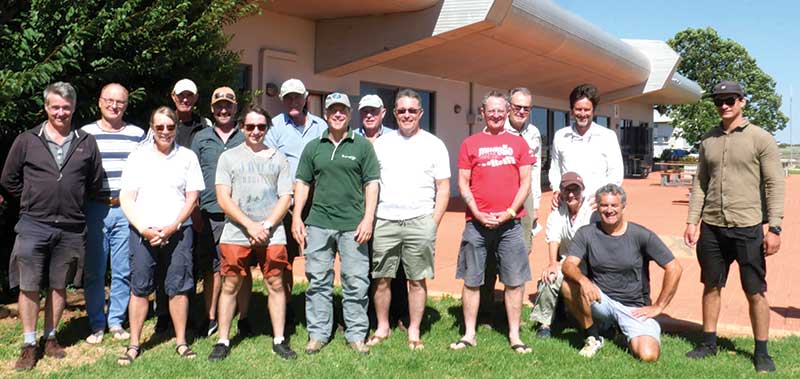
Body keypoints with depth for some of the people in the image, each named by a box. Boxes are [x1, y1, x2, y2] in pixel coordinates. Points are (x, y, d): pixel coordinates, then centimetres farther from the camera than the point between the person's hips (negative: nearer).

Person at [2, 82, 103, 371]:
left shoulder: (86, 143, 5)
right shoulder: (27, 141, 2)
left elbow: (95, 183, 14)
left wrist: (73, 202, 11)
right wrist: (33, 200, 7)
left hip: (71, 228, 1)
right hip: (33, 225, -1)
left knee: (59, 286, 11)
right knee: (29, 286, 1)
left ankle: (50, 338, 25)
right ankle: (29, 345, 13)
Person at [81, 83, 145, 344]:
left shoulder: (138, 135, 9)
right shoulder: (85, 134, 7)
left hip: (127, 210, 1)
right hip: (95, 209, 0)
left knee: (123, 271, 4)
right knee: (93, 271, 3)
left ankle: (116, 321, 18)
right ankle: (97, 324, 16)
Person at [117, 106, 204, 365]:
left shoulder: (187, 157, 7)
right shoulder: (138, 157, 7)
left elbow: (192, 198, 3)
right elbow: (126, 198, 3)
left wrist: (172, 227, -8)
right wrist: (143, 229, -9)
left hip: (178, 231, 0)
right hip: (142, 232, 0)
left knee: (178, 287, 2)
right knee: (139, 287, 3)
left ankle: (181, 342, 13)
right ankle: (134, 345, 13)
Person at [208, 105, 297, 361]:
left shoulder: (278, 159, 11)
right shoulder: (229, 157, 7)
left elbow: (285, 197, 6)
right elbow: (223, 198, -1)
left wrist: (266, 226, -8)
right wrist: (250, 225, -11)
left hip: (272, 234, 1)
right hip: (236, 234, 0)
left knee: (276, 284, 2)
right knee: (230, 286, 4)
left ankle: (279, 340, 13)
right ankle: (223, 341, 15)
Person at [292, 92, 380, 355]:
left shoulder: (362, 146, 5)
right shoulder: (313, 147, 11)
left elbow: (371, 184, 2)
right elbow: (302, 183, 12)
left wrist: (368, 219, -7)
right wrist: (296, 217, 3)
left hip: (353, 225, -2)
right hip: (318, 224, 2)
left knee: (356, 283, 2)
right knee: (318, 282, 7)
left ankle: (356, 334, 14)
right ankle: (318, 333, 18)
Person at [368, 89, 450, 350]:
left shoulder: (434, 145, 5)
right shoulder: (382, 143, 10)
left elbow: (443, 189, 4)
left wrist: (433, 224, -4)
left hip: (420, 221, -1)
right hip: (384, 220, 2)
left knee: (417, 279, 3)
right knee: (381, 279, 6)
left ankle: (414, 332, 15)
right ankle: (382, 328, 22)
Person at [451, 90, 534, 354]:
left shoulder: (518, 143, 9)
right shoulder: (470, 143, 7)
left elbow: (525, 181, 5)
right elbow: (463, 183, 4)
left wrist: (510, 212, -7)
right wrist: (478, 214, -8)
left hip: (510, 222, 0)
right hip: (477, 222, 0)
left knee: (515, 281, 2)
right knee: (471, 280, 5)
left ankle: (514, 335, 14)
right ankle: (469, 334, 16)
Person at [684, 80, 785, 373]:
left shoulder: (761, 139, -4)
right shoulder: (708, 140, 9)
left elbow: (774, 185, -6)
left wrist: (774, 228, -11)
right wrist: (692, 221, 6)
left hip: (748, 228, -4)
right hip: (712, 227, 4)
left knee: (756, 292, 4)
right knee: (711, 286, 13)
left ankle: (761, 352, 17)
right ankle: (708, 343, 25)